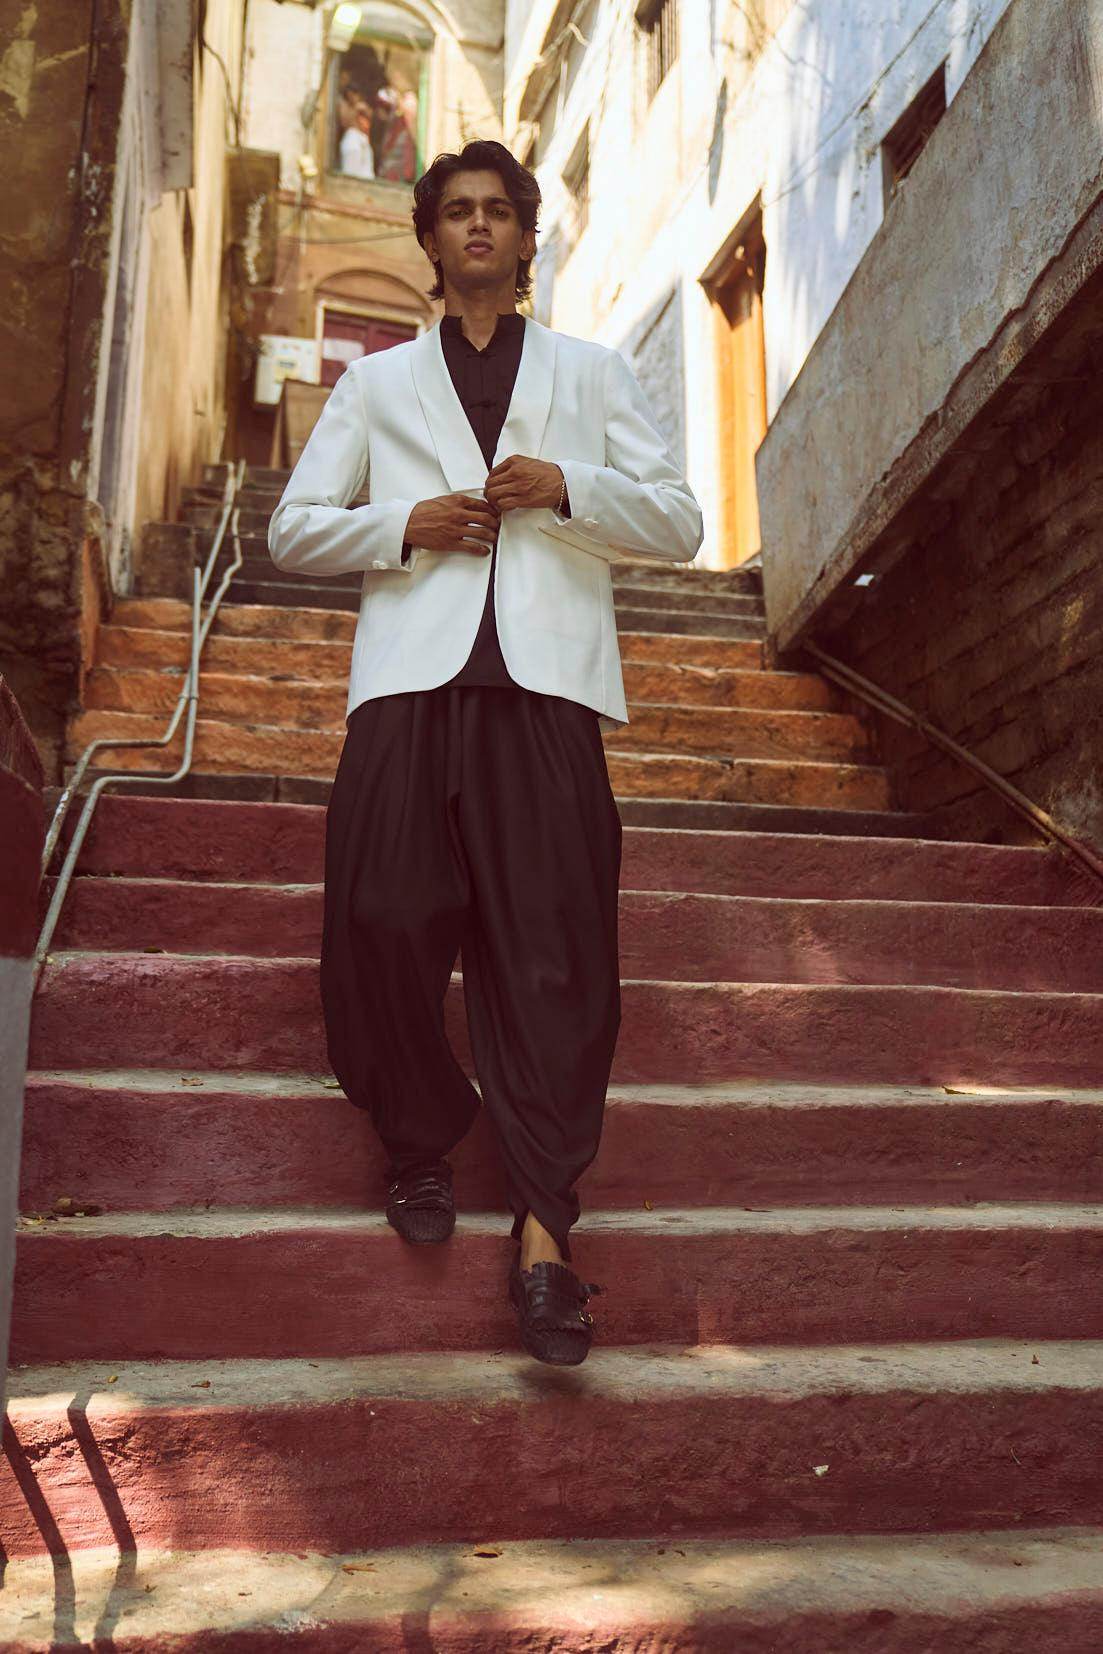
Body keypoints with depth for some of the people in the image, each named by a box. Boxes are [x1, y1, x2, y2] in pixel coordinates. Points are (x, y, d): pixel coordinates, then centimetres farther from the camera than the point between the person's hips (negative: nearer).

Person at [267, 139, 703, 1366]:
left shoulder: (591, 374, 23)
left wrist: (567, 487, -4)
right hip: (410, 687, 1)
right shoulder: (377, 382, 24)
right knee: (385, 931, -6)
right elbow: (293, 529, 18)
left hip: (546, 688, -1)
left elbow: (678, 526, 15)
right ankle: (420, 1147, 18)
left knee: (553, 954, -9)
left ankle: (542, 1229, -5)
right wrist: (406, 523, -1)